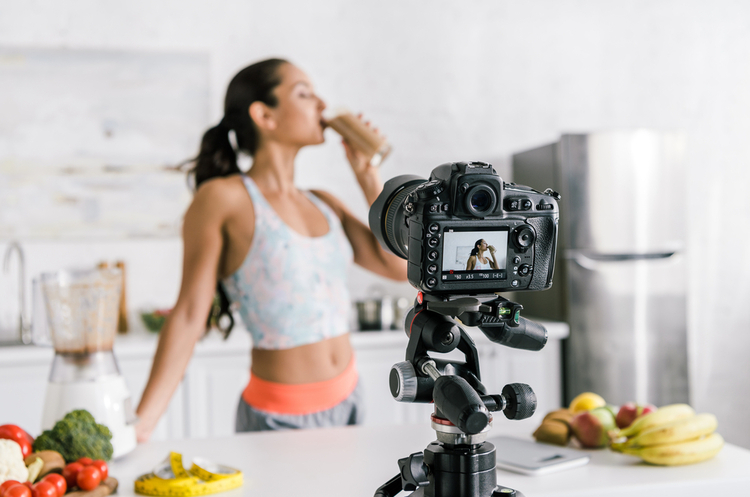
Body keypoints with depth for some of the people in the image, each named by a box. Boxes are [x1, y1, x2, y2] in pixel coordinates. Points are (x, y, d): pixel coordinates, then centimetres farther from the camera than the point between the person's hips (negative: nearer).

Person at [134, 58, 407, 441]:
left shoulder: (324, 205, 8)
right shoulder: (223, 198, -10)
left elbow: (399, 266, 2)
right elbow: (189, 315, -11)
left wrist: (366, 173, 3)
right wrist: (140, 424, -16)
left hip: (348, 403, 6)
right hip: (280, 417, -6)